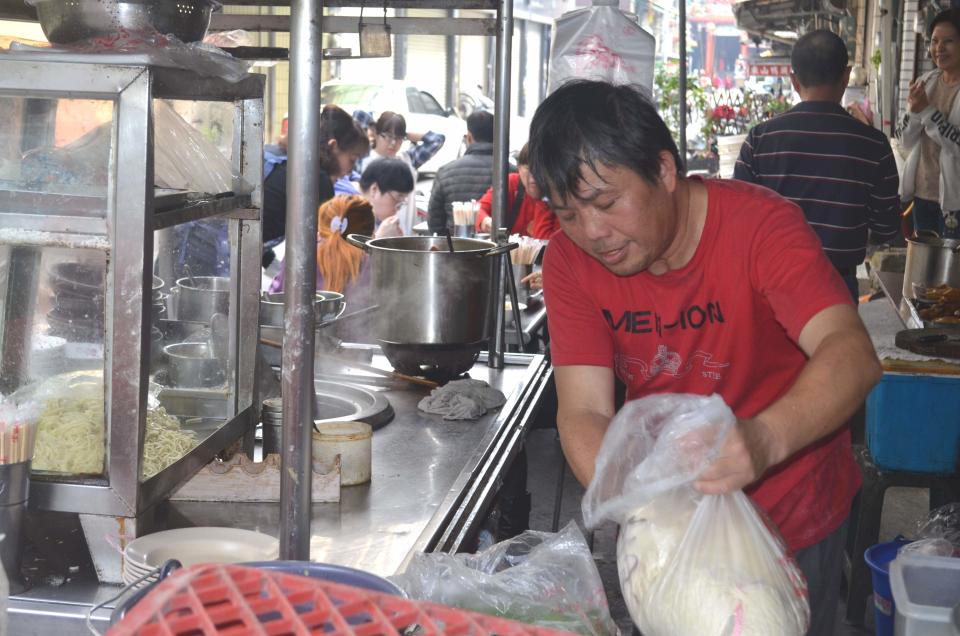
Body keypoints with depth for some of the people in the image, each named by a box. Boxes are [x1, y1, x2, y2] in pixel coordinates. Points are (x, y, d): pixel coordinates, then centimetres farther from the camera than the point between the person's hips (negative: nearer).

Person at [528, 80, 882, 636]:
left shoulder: (759, 224, -24)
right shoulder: (571, 259, -13)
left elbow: (853, 354, -37)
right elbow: (583, 412, -20)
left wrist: (765, 439, -57)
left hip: (793, 516, -2)